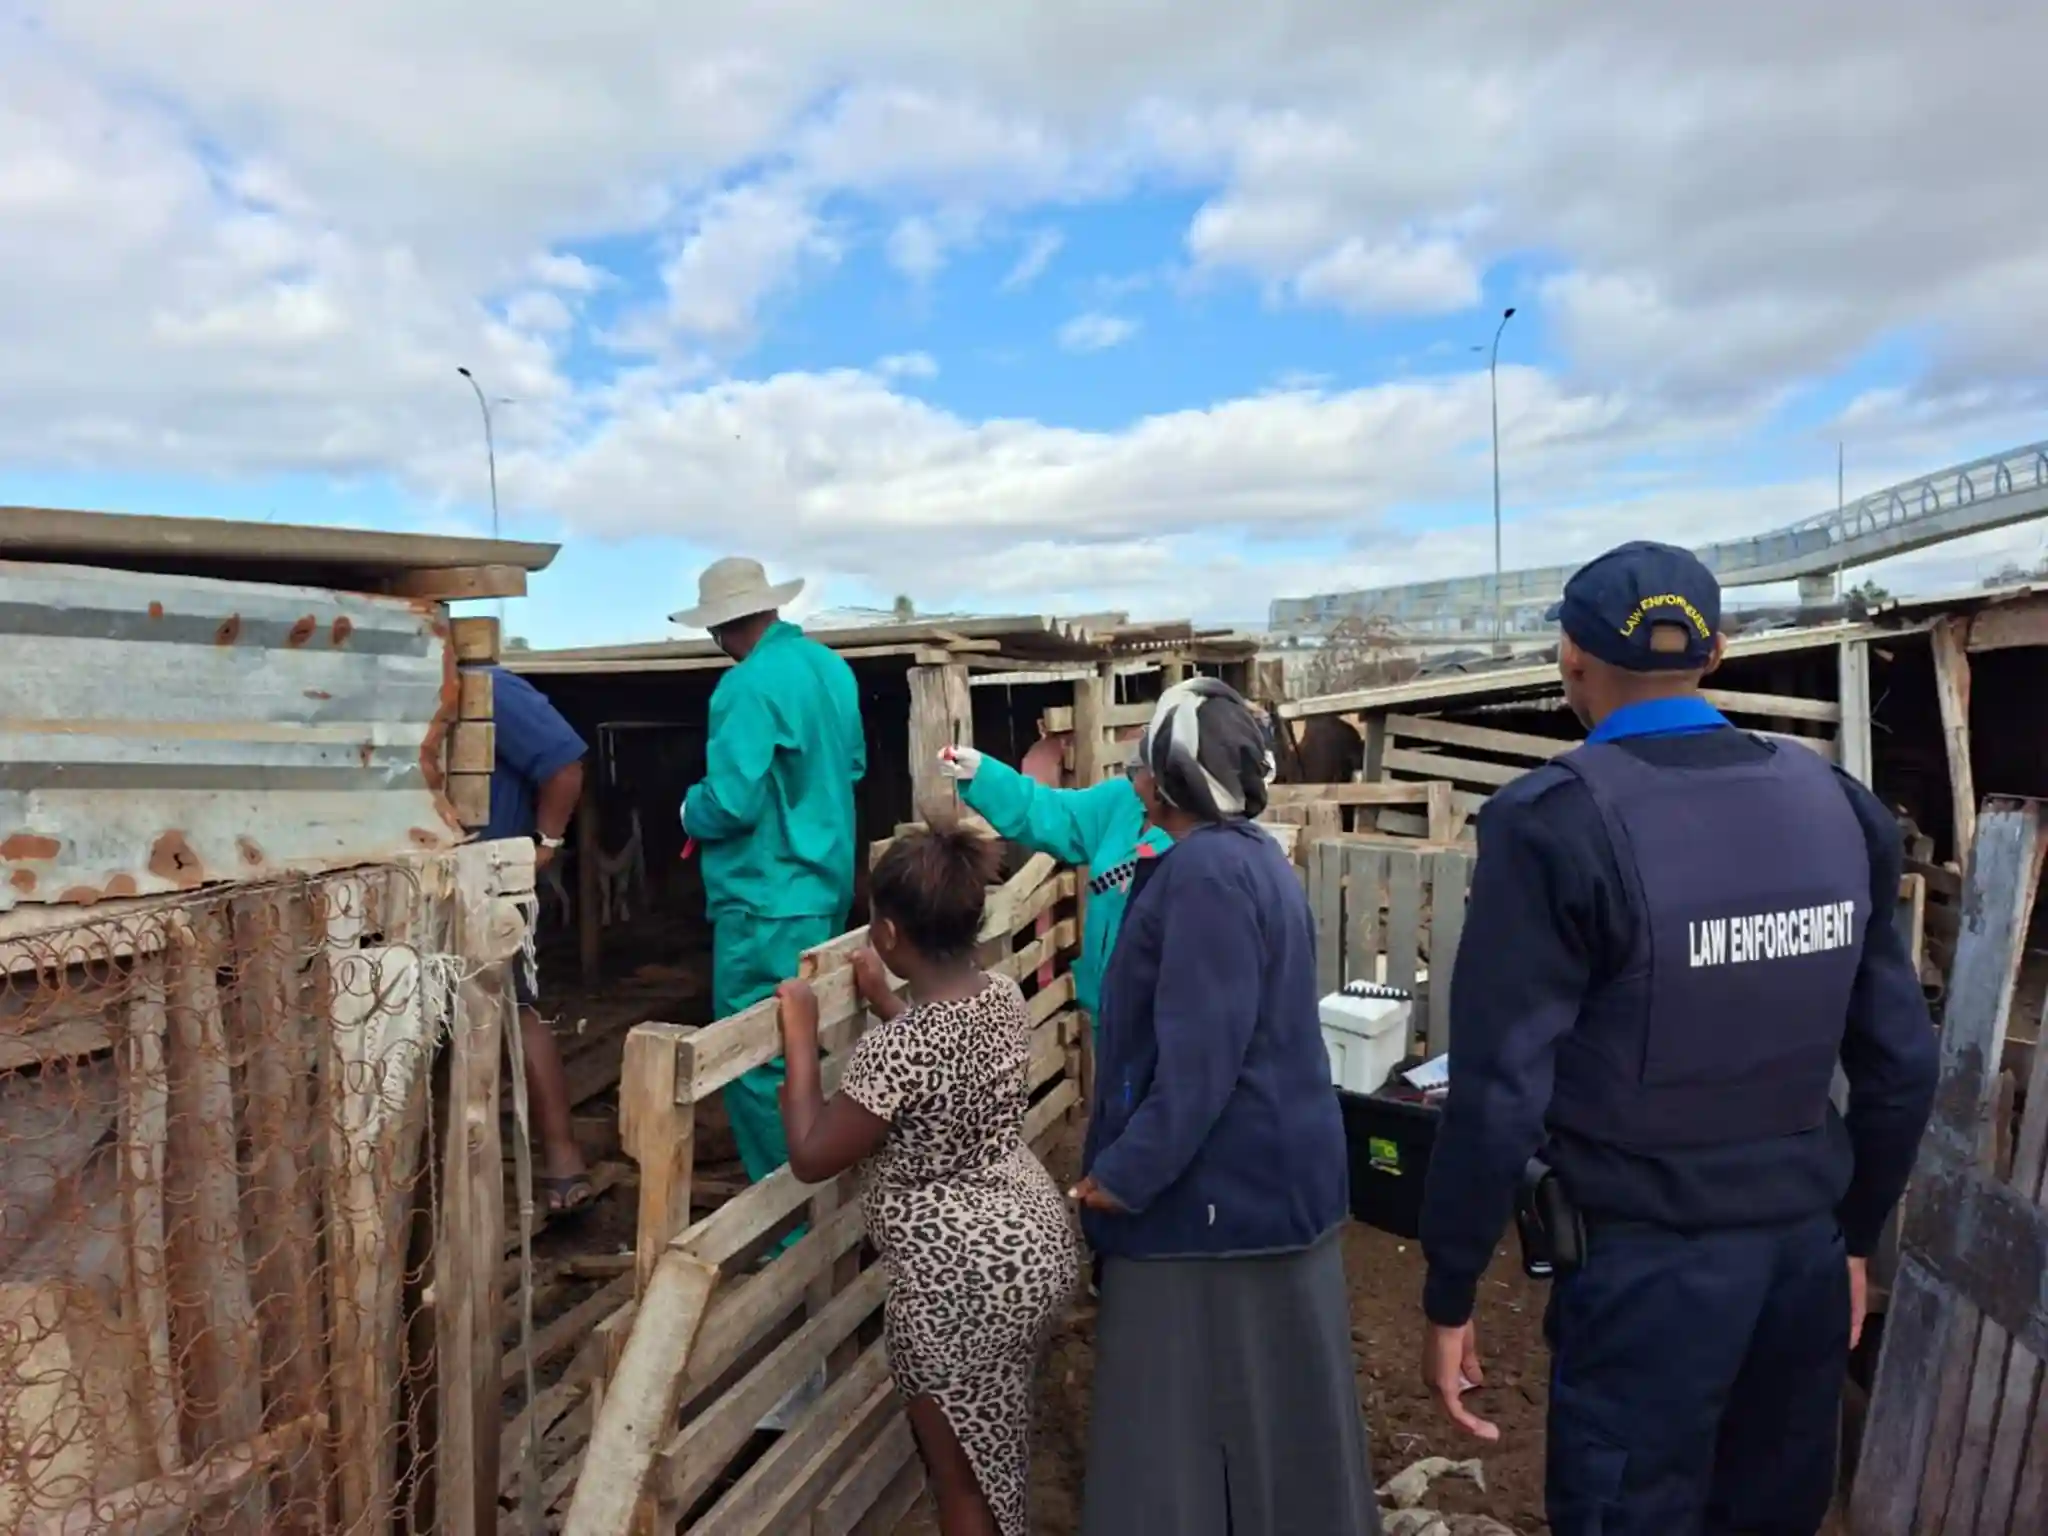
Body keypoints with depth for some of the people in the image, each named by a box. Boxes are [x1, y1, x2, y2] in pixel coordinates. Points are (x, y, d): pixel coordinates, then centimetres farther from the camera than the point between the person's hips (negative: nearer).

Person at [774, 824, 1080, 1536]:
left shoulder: (896, 1045, -28)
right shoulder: (1004, 995, -4)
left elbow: (811, 1158, -17)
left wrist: (801, 1039, -11)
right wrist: (885, 1003, 18)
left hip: (961, 1280, -8)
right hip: (1038, 1241, 8)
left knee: (961, 1476, 15)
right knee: (994, 1444, 29)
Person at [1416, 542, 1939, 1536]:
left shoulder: (1557, 822, -19)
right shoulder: (1836, 803, -1)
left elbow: (1501, 1089, -19)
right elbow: (1901, 1060, 5)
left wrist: (1448, 1297, -8)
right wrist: (1853, 1232, 19)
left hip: (1646, 1261, -5)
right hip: (1805, 1248, 6)